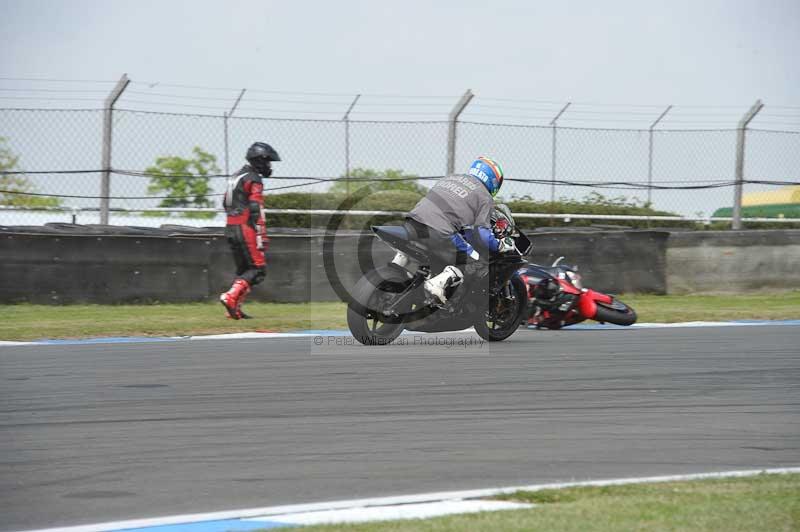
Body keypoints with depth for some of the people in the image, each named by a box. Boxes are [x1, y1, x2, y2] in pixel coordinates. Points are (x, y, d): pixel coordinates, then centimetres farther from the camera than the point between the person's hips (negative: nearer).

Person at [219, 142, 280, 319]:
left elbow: (226, 204, 21)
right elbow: (256, 210, -18)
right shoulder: (254, 180, -10)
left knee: (243, 269, 14)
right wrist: (261, 237, -20)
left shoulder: (235, 177, 17)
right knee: (258, 269, -6)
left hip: (230, 229, 9)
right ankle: (230, 297, -21)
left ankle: (234, 309, 6)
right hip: (246, 230, -9)